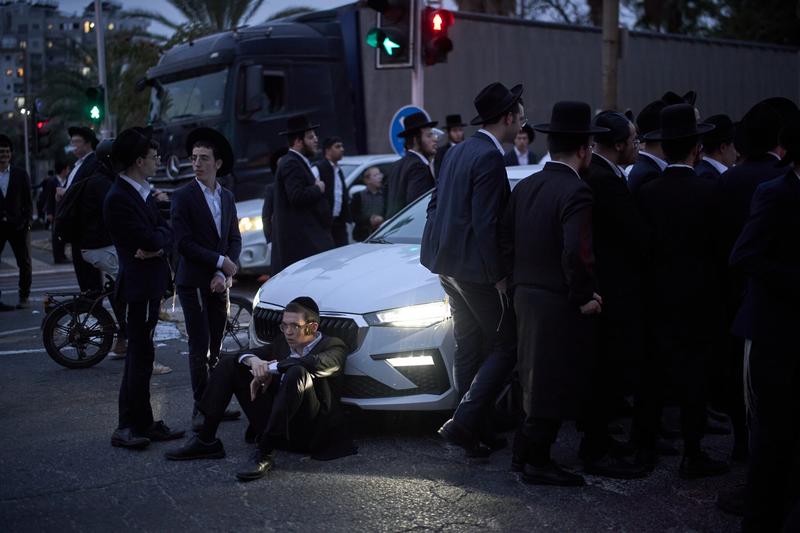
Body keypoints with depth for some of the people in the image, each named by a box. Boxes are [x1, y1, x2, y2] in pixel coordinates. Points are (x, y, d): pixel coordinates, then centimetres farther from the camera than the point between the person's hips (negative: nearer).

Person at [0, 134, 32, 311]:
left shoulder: (20, 174, 6)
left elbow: (28, 201, 6)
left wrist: (26, 221, -5)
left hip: (17, 225, 1)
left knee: (24, 263, 4)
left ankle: (23, 296, 18)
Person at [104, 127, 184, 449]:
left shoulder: (142, 192, 14)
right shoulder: (119, 198, -16)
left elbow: (166, 233, 8)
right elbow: (148, 239, -23)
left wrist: (158, 243, -13)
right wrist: (159, 237, -2)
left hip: (151, 283, 9)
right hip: (139, 284, -9)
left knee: (140, 354, 13)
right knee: (141, 354, -7)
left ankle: (142, 423, 21)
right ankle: (129, 427, -1)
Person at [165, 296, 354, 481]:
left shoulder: (334, 346, -5)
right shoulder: (284, 345, 14)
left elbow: (317, 364, -28)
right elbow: (242, 355, 12)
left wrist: (270, 368, -20)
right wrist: (253, 360, -13)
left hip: (309, 432, -6)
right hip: (274, 423, 7)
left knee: (297, 373, -34)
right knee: (229, 364, 5)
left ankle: (265, 454, -32)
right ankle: (206, 441, -1)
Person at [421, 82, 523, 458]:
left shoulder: (459, 151, 11)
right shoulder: (490, 158, -18)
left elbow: (435, 204, 16)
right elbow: (485, 224, -21)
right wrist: (498, 275, -15)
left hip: (448, 263, 10)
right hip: (475, 267, -10)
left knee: (468, 348, 16)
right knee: (506, 346, 1)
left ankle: (478, 434, 24)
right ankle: (464, 423, -5)